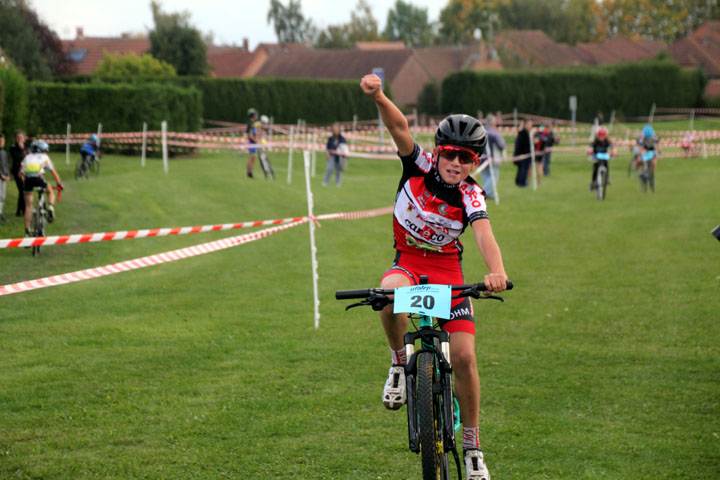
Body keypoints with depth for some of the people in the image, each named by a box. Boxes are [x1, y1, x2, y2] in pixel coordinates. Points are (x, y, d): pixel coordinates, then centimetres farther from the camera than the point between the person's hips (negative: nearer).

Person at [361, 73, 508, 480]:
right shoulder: (419, 165, -12)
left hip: (447, 268, 0)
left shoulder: (471, 196, -16)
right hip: (408, 262, 0)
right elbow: (400, 127, -28)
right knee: (390, 296, -38)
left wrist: (498, 272, -55)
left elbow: (484, 235, -34)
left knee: (464, 357, -9)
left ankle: (472, 447, 8)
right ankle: (400, 362, -9)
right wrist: (379, 97, -49)